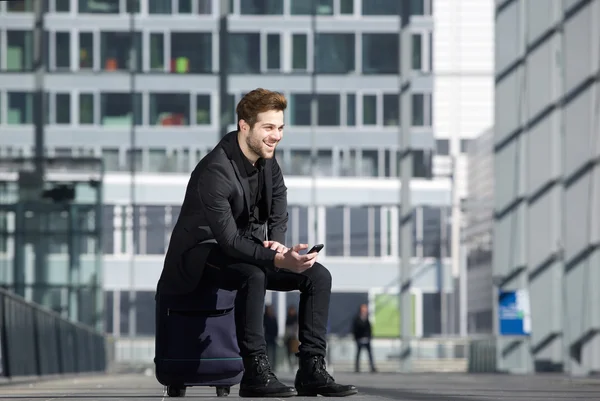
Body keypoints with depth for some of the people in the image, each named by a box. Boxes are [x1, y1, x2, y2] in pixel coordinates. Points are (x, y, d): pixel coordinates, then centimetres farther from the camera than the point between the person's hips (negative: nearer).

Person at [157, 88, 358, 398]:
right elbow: (228, 240, -31)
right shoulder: (215, 170, -26)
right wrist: (279, 260, -40)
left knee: (318, 276, -9)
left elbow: (279, 218, 6)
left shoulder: (269, 163, 0)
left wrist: (277, 243, -18)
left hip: (246, 247, 8)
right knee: (253, 276, -38)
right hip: (203, 253, -8)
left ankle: (311, 369, -9)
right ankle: (255, 372, -31)